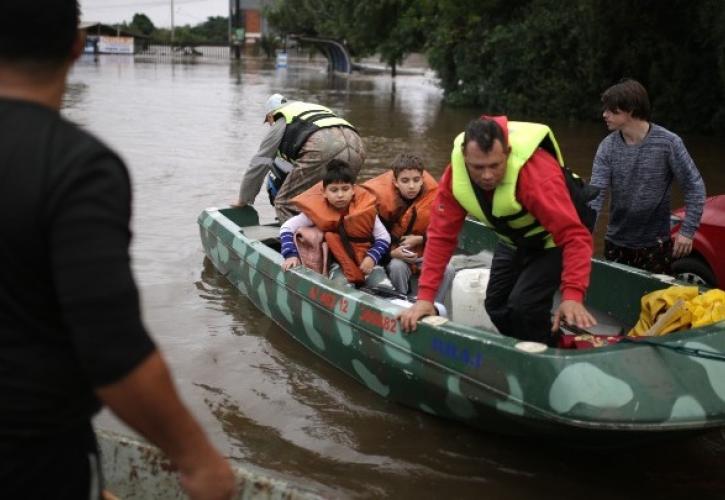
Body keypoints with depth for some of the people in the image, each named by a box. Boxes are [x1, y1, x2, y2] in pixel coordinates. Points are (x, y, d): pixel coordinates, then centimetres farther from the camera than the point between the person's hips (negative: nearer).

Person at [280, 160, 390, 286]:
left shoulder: (364, 209, -13)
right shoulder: (317, 211, -14)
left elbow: (384, 237, -10)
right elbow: (286, 227, -13)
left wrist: (372, 258, -27)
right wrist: (291, 255, -27)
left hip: (363, 257, 0)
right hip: (333, 258, 0)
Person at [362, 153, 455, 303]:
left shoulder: (434, 195, -12)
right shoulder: (381, 198, -18)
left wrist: (421, 239, -17)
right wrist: (391, 253, -26)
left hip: (424, 252, 2)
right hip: (393, 255, -2)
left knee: (448, 270, -23)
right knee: (397, 267, -34)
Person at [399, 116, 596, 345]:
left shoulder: (538, 173, -40)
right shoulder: (456, 173, -25)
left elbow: (574, 236, -42)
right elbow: (441, 235, -21)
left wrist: (572, 296, -54)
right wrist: (425, 297, -27)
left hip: (553, 239, -5)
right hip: (514, 240, 6)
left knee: (524, 305, -20)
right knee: (496, 305, 8)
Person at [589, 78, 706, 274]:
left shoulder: (668, 143, -13)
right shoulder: (608, 146, -6)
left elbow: (694, 187, -7)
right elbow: (596, 193, -11)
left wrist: (687, 230, -12)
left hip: (655, 245, -3)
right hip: (615, 243, 3)